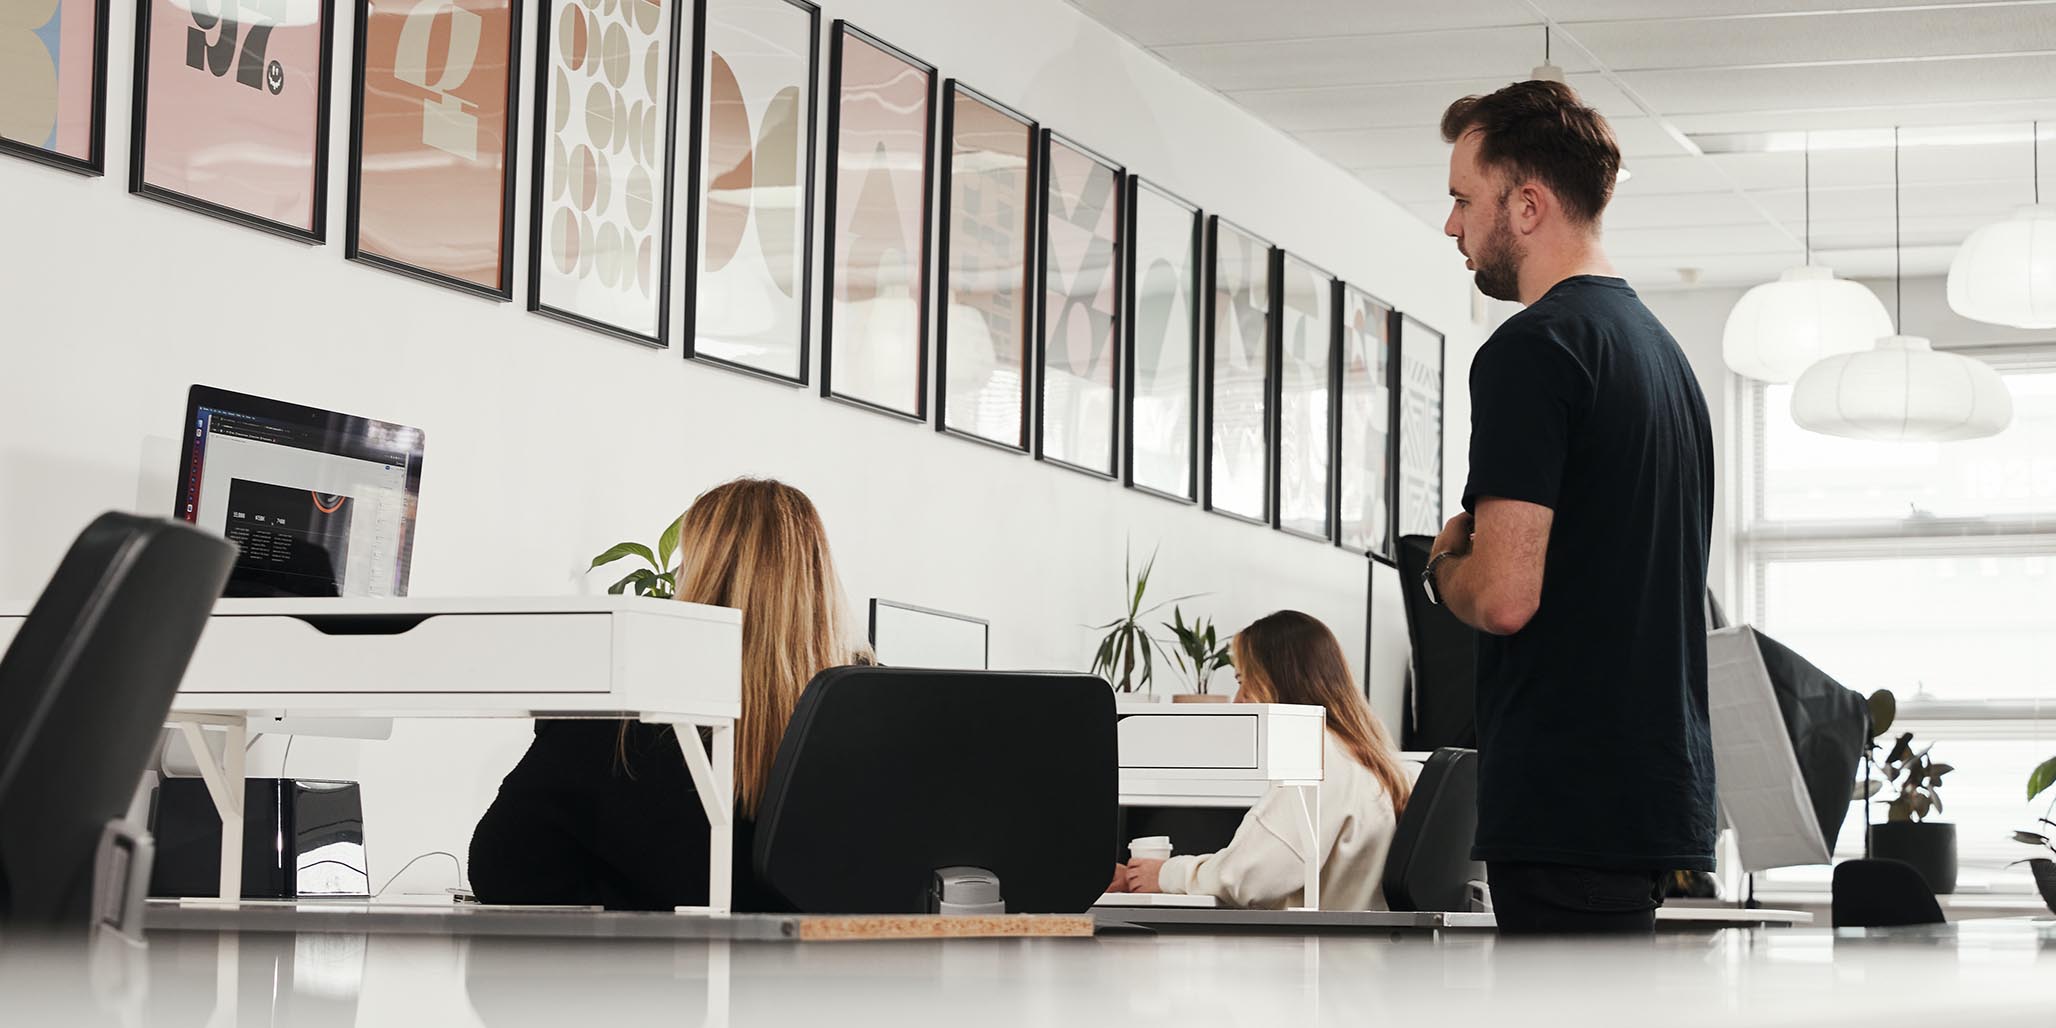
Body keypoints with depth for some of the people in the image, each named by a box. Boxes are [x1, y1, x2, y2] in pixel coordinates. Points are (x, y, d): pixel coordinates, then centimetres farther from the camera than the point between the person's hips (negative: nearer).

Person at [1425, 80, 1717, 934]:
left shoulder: (1533, 350, -12)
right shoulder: (1661, 348, 19)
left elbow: (1504, 595, -20)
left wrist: (1442, 567, 0)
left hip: (1570, 799, -10)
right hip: (1657, 785, 10)